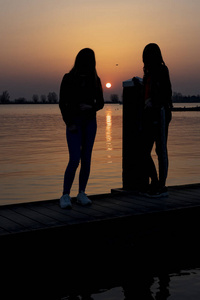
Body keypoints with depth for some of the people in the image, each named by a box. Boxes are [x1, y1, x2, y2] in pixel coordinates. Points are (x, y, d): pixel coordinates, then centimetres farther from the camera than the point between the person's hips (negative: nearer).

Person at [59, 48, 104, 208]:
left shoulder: (95, 80, 8)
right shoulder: (69, 78, 0)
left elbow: (101, 103, 11)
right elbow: (62, 103, -1)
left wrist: (91, 107, -10)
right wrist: (69, 123, -9)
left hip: (90, 122, 3)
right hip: (74, 122, -3)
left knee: (86, 159, 2)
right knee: (75, 159, -13)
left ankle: (82, 194, 11)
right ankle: (65, 195, -6)